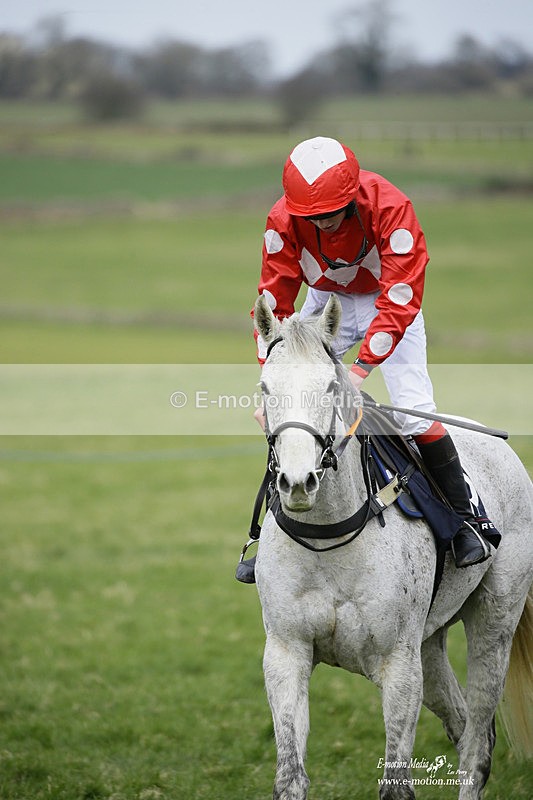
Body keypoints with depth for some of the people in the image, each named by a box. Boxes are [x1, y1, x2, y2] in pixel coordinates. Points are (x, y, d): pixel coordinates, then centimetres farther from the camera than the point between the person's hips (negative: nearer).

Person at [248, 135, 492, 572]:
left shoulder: (391, 208, -33)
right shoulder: (284, 220, -24)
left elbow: (400, 302, -32)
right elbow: (274, 303, -19)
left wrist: (361, 368, -40)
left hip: (386, 302, -3)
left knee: (414, 409, -17)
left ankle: (466, 519, -3)